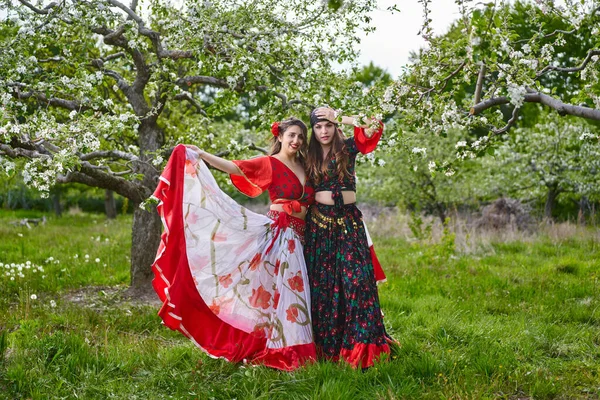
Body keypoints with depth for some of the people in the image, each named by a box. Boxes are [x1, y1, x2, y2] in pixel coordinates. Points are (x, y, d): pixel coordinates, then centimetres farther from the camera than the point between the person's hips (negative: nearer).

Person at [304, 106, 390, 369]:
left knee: (356, 279, -10)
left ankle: (358, 346, -6)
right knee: (322, 283, 2)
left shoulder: (348, 148, 3)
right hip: (319, 223, 2)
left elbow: (374, 127, -11)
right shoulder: (309, 157, 10)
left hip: (348, 222, -2)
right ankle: (325, 347, 11)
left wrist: (339, 117, -9)